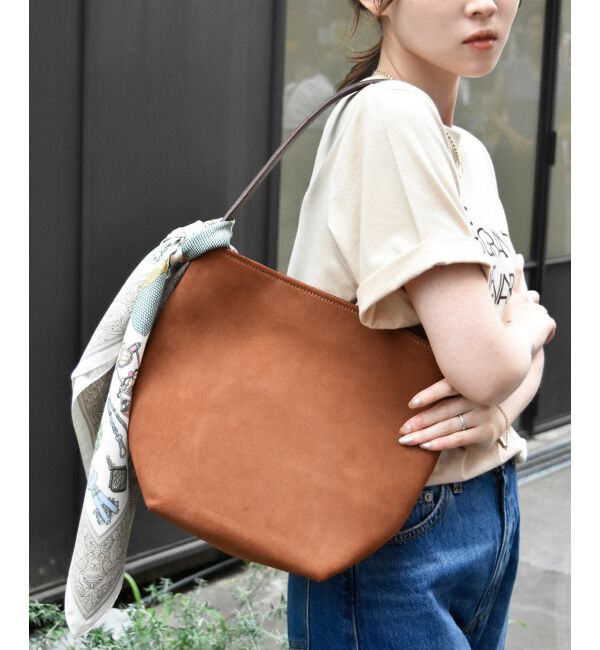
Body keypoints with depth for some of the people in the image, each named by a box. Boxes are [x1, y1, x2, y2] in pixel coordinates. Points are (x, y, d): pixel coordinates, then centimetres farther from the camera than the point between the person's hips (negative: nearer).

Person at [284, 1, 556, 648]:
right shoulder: (387, 115, -19)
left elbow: (525, 352, 7)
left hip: (490, 507, 8)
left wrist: (497, 407, -14)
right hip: (400, 530, -8)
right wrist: (531, 322, -3)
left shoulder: (470, 155, 8)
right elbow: (483, 363, -24)